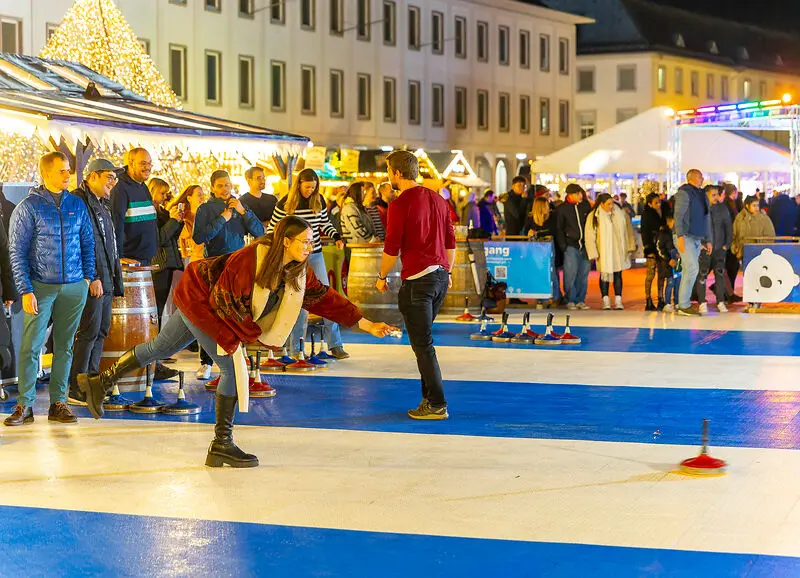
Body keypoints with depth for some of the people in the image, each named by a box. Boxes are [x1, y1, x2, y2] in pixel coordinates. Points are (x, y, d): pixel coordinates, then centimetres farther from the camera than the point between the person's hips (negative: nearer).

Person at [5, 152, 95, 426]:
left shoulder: (77, 205, 8)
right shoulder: (28, 207, -3)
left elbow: (87, 243, 15)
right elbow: (17, 252, -5)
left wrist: (90, 275, 4)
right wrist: (25, 290, -11)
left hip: (74, 287, 4)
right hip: (41, 287, -3)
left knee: (64, 346, 7)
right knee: (31, 345, -6)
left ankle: (58, 403, 14)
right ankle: (25, 405, 0)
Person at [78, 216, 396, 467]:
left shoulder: (298, 271, -9)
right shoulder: (249, 259, -31)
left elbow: (326, 298, -6)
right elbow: (223, 301, -28)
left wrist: (366, 324, -11)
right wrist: (252, 333, -21)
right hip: (200, 300, -8)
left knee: (161, 347, 19)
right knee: (233, 368, -12)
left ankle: (100, 383, 34)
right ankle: (221, 445, -5)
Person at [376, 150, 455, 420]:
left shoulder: (399, 205, -11)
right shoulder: (437, 199, 11)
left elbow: (391, 248, -10)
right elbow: (451, 241, 15)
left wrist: (382, 277, 4)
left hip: (417, 279, -8)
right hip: (440, 276, 8)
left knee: (423, 344, -3)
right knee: (424, 339, 17)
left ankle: (437, 404, -3)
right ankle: (429, 397, 18)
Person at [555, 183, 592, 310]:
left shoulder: (586, 206, 9)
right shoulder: (562, 209, 1)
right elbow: (558, 228, 3)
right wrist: (563, 245, -6)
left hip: (585, 245, 3)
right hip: (571, 245, -3)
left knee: (583, 274, 4)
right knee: (571, 274, -8)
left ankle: (580, 300, 12)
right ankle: (570, 301, 1)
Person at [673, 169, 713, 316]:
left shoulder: (702, 195, 19)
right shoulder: (684, 193, -7)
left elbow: (706, 219, 22)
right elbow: (678, 215, -14)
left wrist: (707, 240, 18)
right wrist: (680, 236, -23)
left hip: (697, 239, 8)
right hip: (686, 237, -8)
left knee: (688, 271, 7)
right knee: (692, 269, -15)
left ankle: (683, 304, 9)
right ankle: (684, 305, -13)